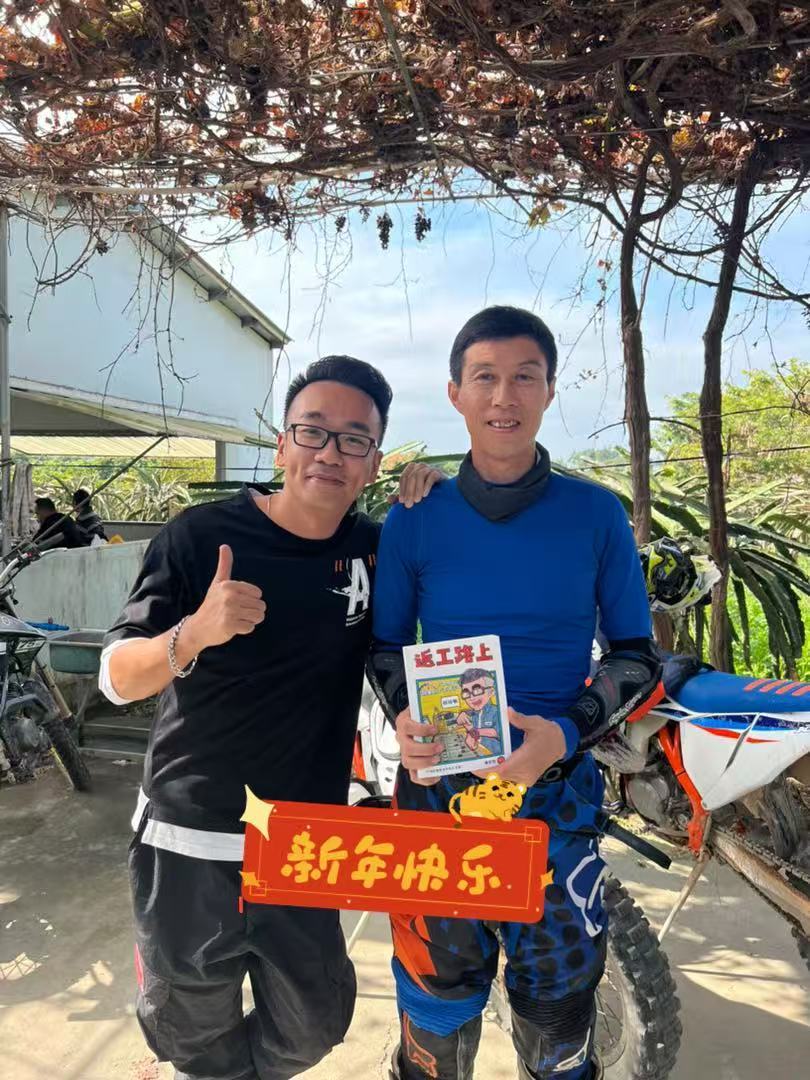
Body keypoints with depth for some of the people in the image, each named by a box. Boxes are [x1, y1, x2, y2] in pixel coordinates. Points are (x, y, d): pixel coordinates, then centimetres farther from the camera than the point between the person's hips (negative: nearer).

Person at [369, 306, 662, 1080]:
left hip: (555, 789, 0)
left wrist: (564, 734, -15)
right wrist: (403, 715, -13)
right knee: (438, 992, 15)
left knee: (558, 997, 10)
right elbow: (386, 644, 7)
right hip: (436, 784, 1)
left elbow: (638, 656, 1)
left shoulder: (596, 514, -3)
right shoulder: (413, 520, -1)